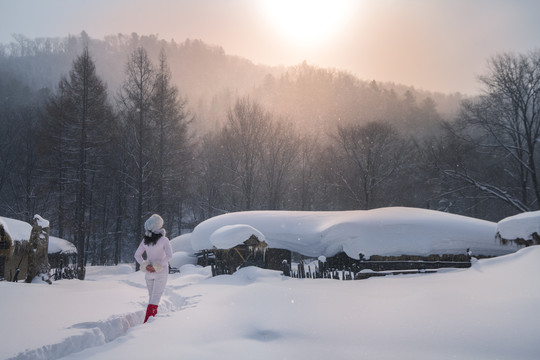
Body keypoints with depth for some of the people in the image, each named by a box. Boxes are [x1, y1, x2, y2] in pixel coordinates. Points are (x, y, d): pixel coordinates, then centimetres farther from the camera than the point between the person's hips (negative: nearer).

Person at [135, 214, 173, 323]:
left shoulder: (145, 240, 1)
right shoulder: (164, 240, -14)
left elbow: (137, 255, 5)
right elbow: (169, 255, -23)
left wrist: (146, 265, -1)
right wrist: (157, 266, -17)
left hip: (149, 273, 5)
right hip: (161, 273, -5)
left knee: (152, 296, 17)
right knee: (156, 297, -5)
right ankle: (147, 322, -12)